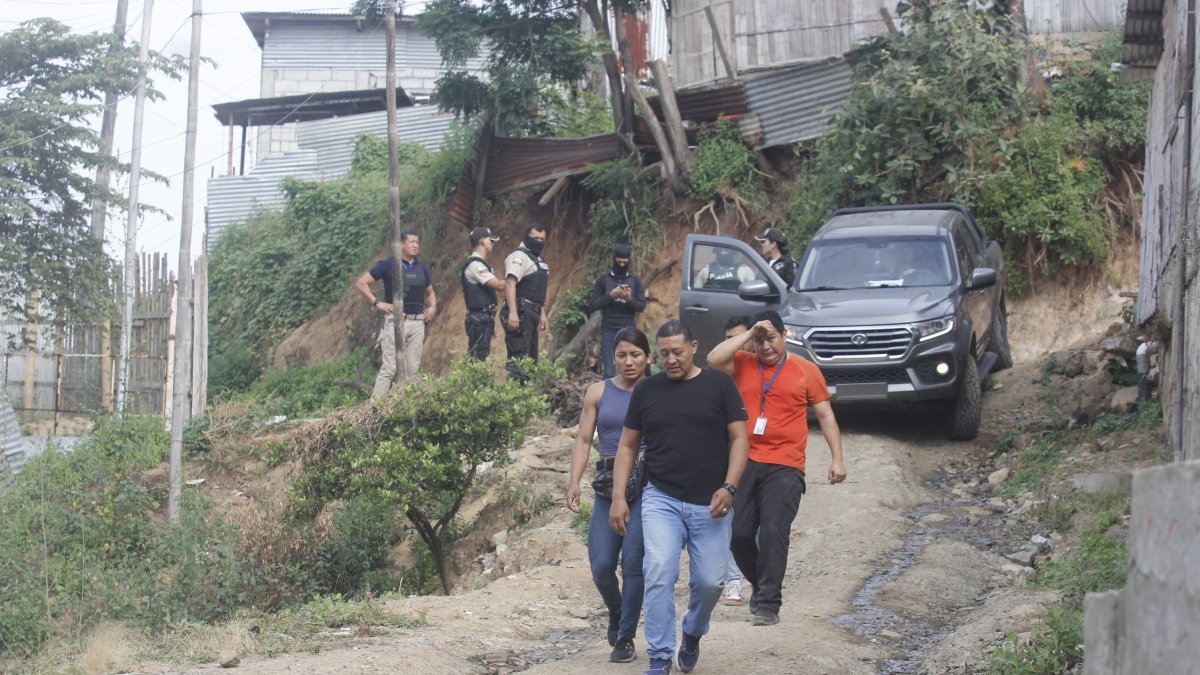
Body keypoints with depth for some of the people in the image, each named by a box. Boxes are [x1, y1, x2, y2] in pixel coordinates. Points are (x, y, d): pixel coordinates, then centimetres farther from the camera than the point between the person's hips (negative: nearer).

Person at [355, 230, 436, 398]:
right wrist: (377, 302, -9)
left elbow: (430, 293, 27)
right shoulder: (388, 265, -2)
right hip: (395, 320, -5)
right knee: (390, 368, -10)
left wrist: (433, 306, 6)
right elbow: (361, 283, 0)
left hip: (417, 323, 5)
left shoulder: (422, 268, 13)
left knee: (412, 370, 6)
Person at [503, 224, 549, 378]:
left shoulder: (537, 259, 22)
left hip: (531, 313, 10)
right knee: (518, 358, -15)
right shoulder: (519, 256, -10)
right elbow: (510, 283, -22)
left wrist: (542, 314, 24)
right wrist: (512, 312, -32)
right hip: (520, 313, -10)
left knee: (531, 358, 12)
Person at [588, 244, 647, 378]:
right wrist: (609, 296, -14)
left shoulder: (635, 280, 8)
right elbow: (591, 305, 0)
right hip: (608, 330, -1)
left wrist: (630, 299, -16)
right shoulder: (603, 279, 4)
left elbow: (642, 305, 4)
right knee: (609, 371, -4)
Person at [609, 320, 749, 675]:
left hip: (709, 504, 0)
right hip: (661, 500, 1)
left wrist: (728, 487, -12)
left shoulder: (719, 384, 1)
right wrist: (618, 496, 3)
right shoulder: (646, 390, 7)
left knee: (709, 581, 1)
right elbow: (627, 446, 12)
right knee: (658, 574, -17)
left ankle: (693, 633, 33)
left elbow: (739, 438, 0)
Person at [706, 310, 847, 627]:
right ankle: (760, 585, 24)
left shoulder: (806, 371, 8)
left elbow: (825, 415, 10)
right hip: (744, 463, 3)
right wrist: (749, 334, -5)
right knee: (738, 533, 0)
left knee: (773, 531, -14)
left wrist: (837, 458, 3)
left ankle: (768, 603, -10)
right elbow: (714, 359, -8)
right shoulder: (743, 365, 11)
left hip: (785, 467, -2)